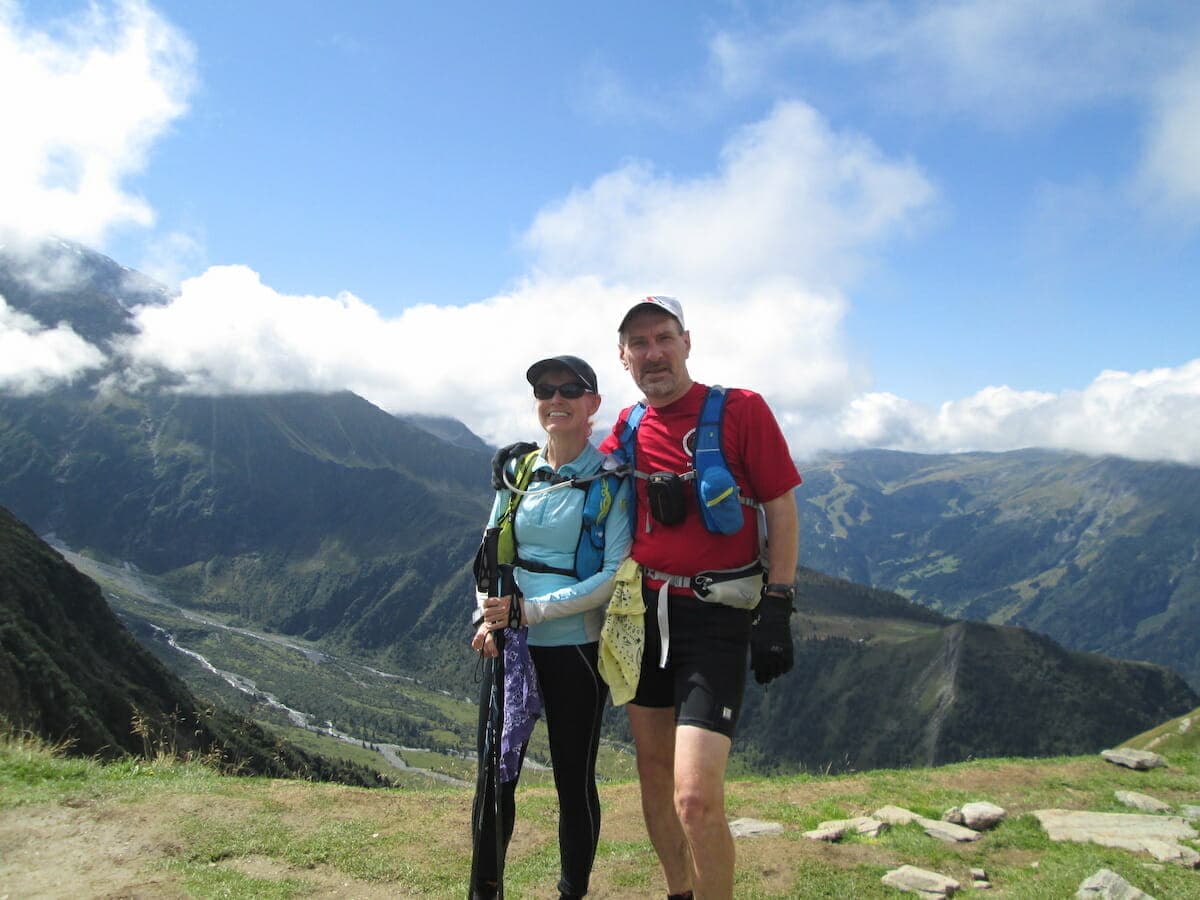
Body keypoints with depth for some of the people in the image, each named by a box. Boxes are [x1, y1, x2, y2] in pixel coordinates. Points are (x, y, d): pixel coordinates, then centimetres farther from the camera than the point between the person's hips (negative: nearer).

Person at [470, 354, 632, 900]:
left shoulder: (613, 481, -7)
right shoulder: (517, 471, 6)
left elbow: (616, 575, -14)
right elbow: (492, 553, 11)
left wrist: (533, 609, -19)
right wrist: (489, 618, -6)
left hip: (576, 647, -3)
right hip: (510, 645, 4)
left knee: (573, 781, 9)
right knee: (496, 773, 8)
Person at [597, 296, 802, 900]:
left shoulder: (742, 410, -6)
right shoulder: (627, 429, 8)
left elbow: (781, 511, -5)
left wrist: (777, 610, -11)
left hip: (716, 617, -5)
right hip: (644, 613, 6)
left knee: (696, 798, -16)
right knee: (654, 777, 16)